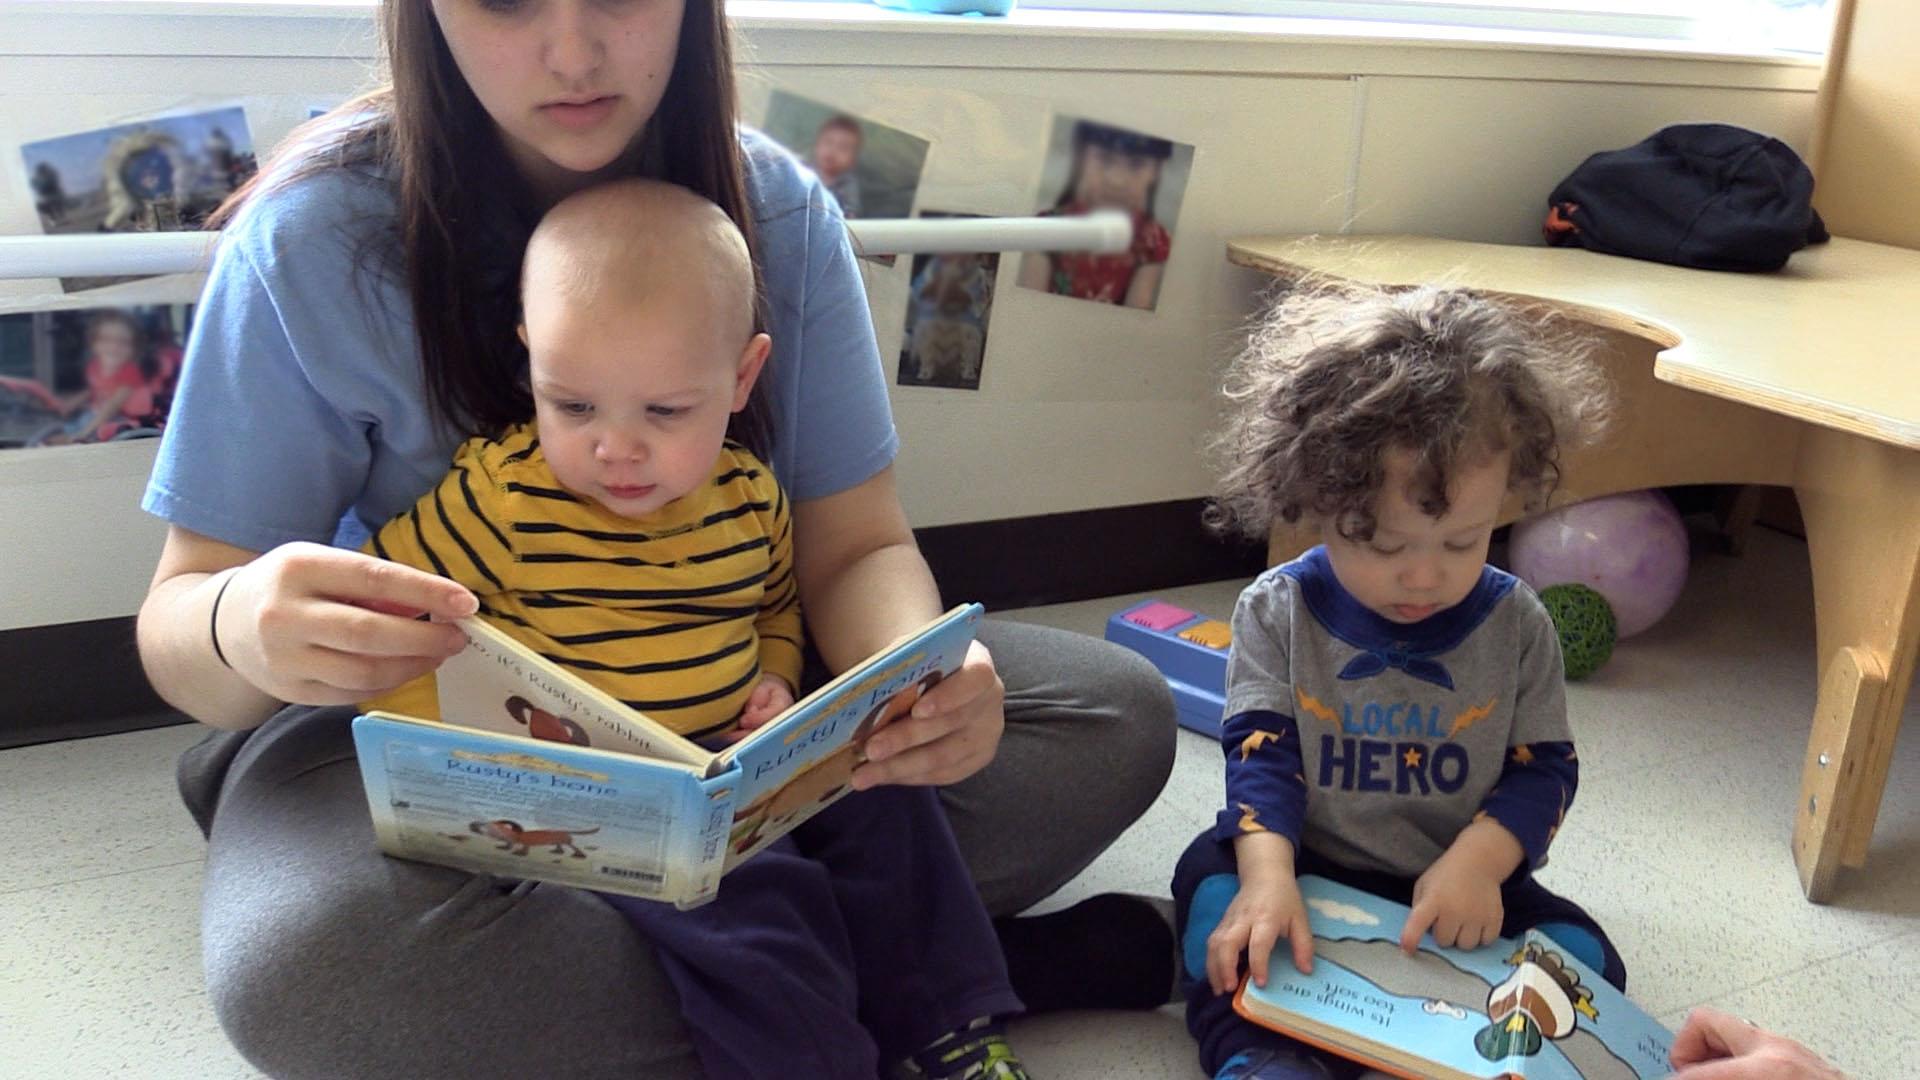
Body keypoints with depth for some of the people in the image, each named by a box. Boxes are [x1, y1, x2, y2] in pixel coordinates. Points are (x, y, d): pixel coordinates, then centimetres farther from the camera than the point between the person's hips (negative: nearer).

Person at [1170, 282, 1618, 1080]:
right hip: (1309, 869, -1)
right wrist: (1267, 878, -31)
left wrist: (1479, 861, -24)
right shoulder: (1278, 610, -7)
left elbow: (1544, 768, -3)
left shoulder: (1516, 624, -3)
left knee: (1584, 956, -20)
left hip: (1459, 885, 2)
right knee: (1212, 876, -26)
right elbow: (1262, 756, -12)